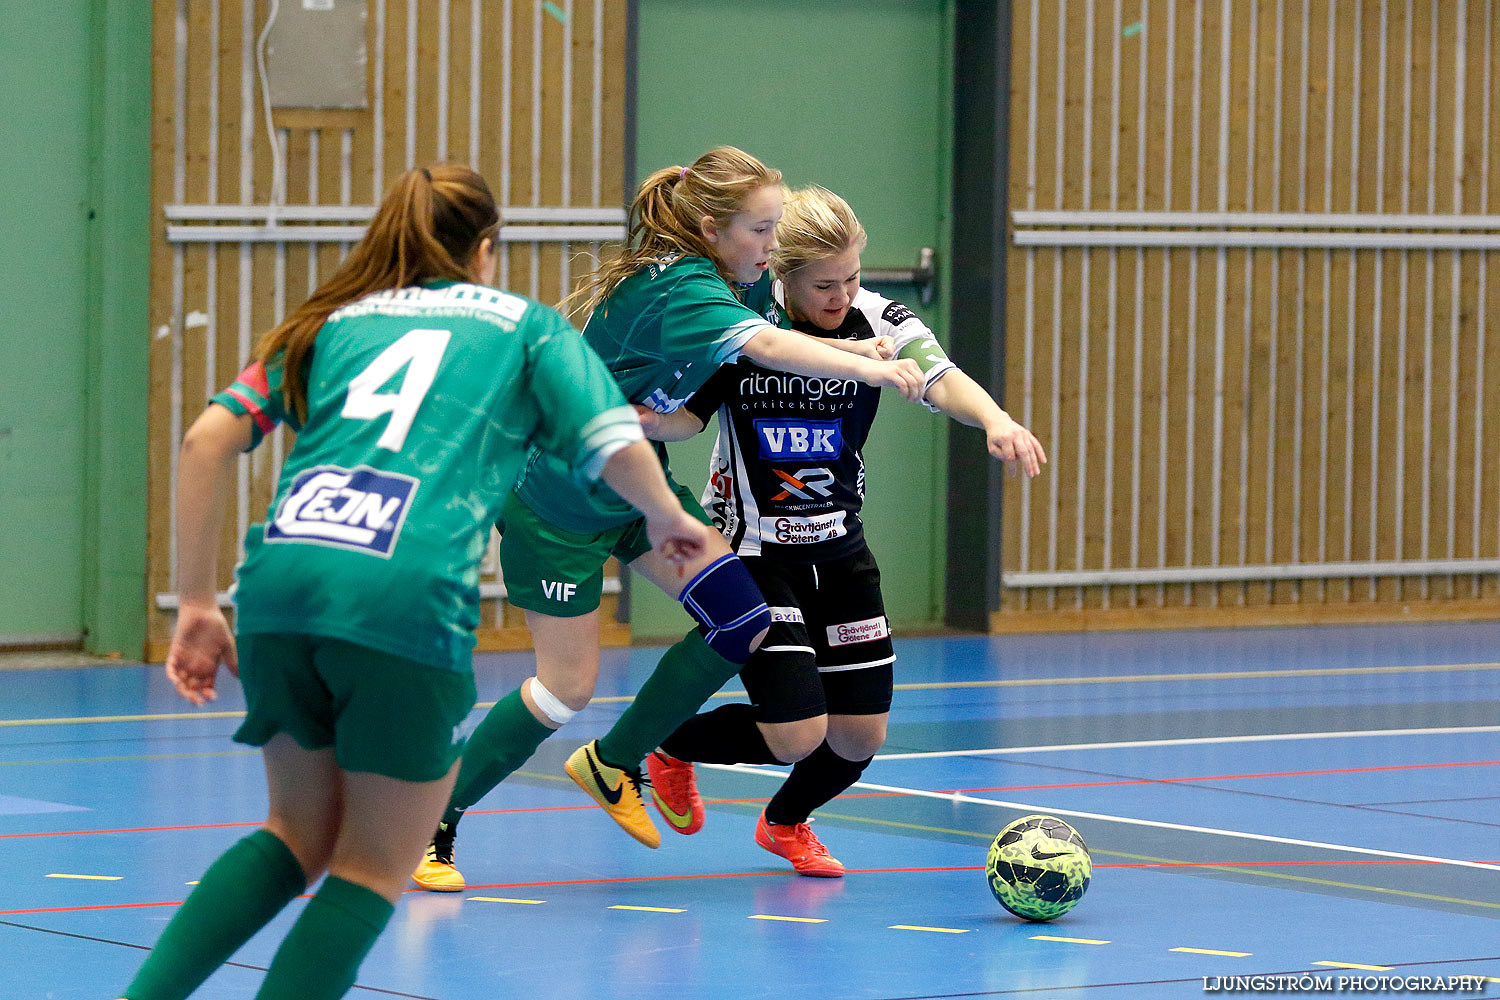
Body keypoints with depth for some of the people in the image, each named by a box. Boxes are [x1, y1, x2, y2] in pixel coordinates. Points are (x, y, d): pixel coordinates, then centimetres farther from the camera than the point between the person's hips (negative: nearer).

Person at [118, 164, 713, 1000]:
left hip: (279, 585, 4)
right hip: (405, 601, -4)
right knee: (374, 867, 9)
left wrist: (198, 603, 16)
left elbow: (208, 440, 14)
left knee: (303, 835, 23)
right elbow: (621, 451, 8)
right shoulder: (528, 325, 19)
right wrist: (670, 519, 29)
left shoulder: (330, 321, 26)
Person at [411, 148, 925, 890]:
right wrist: (868, 370, -55)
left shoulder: (740, 282, -2)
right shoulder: (682, 292, -30)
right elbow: (766, 346, -46)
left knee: (742, 624, -3)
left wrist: (868, 349, -16)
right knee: (567, 687, -5)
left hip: (636, 486, 9)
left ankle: (613, 764, 14)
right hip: (559, 502, -9)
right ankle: (428, 824, 10)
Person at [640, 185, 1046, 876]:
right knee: (798, 735, -14)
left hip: (840, 552, 4)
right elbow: (685, 415, -6)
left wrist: (996, 420, -49)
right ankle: (672, 744, 18)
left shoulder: (877, 321, -11)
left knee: (860, 737, 6)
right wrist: (645, 420, -31)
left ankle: (786, 821, 41)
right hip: (753, 553, -4)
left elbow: (940, 379, -28)